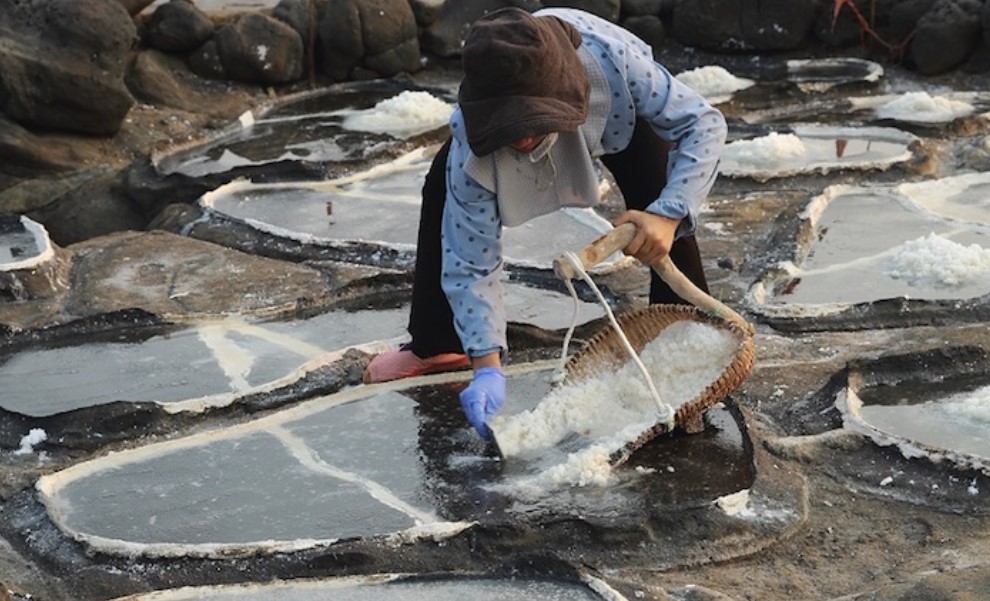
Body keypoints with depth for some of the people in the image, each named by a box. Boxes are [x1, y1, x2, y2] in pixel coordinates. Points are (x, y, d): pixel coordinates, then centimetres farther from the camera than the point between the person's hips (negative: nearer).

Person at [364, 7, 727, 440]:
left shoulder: (613, 59, -48)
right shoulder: (471, 145, -43)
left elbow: (705, 123, -36)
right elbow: (471, 262, -36)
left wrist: (668, 214, -51)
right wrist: (487, 367, -45)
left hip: (617, 111, 0)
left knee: (661, 208, -20)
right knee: (444, 194, -11)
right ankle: (435, 346, 8)